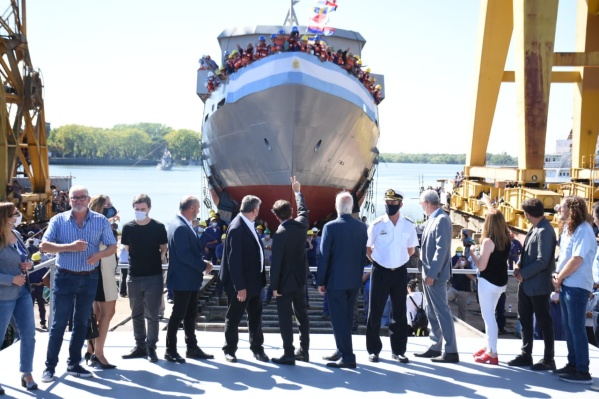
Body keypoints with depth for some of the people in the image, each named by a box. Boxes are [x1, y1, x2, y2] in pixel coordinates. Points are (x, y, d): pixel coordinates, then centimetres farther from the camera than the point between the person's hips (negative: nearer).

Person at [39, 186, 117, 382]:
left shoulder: (101, 221, -1)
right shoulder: (59, 220, -4)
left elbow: (112, 246, 2)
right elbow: (44, 246, -9)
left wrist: (99, 254, -19)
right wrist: (69, 247, -22)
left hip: (90, 278, 2)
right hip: (64, 277, -2)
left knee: (82, 323, 11)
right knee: (59, 323, 2)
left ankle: (73, 364, 22)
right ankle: (50, 366, 11)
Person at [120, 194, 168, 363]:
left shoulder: (158, 227, -5)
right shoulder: (128, 227, 0)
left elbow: (164, 248, 6)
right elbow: (126, 248, 11)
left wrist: (161, 256, -13)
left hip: (154, 276, -2)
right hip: (134, 276, 3)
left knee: (152, 315, 2)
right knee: (137, 314, 12)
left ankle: (151, 347, 13)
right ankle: (140, 346, 23)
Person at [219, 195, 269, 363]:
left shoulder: (249, 225, 5)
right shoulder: (236, 228, -22)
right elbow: (234, 260, -24)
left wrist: (260, 278, 12)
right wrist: (240, 286, -23)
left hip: (253, 280, 8)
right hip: (240, 283, -8)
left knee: (255, 316, 15)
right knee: (234, 317, 8)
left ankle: (257, 348, 27)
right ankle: (230, 350, 22)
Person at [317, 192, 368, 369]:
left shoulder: (330, 227, -13)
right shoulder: (362, 227, 1)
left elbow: (324, 256, -11)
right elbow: (364, 254, 6)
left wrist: (320, 281, -4)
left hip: (336, 280, -5)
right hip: (354, 280, 6)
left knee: (339, 319, 0)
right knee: (346, 317, 16)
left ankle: (348, 357, -1)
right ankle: (342, 351, 26)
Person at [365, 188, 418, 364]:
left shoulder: (408, 226, 0)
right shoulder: (377, 225, -7)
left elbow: (411, 250, 12)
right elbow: (368, 249, 2)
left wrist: (398, 261, 10)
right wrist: (380, 263, 4)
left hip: (400, 272, 2)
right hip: (380, 272, -2)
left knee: (399, 313, 8)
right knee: (375, 312, 3)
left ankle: (398, 351, 18)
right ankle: (373, 350, 14)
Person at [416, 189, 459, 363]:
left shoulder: (442, 220, -16)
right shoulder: (433, 219, 12)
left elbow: (441, 249, -21)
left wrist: (432, 274, -21)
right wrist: (427, 272, 14)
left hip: (435, 275, -10)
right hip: (429, 272, 10)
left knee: (442, 311, -6)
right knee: (432, 312, 14)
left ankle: (451, 352, -1)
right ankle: (435, 347, 22)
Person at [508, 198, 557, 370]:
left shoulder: (545, 231, -19)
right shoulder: (533, 228, 11)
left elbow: (543, 261, -23)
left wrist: (524, 274, -16)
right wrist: (518, 265, 0)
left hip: (538, 285, -10)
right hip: (526, 284, 10)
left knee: (544, 322, 2)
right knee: (525, 320, 16)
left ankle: (548, 359, 11)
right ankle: (526, 355, 26)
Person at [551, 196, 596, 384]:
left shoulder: (583, 230, -15)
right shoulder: (567, 229, 13)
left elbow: (576, 260, -21)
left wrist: (559, 278, -10)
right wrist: (557, 276, 3)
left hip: (577, 286, -9)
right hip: (565, 285, 9)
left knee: (576, 328, -6)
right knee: (568, 326, 13)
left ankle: (583, 372, -2)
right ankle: (573, 364, 22)